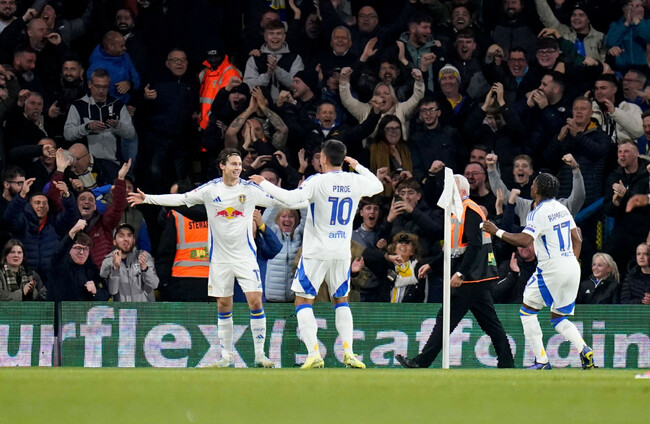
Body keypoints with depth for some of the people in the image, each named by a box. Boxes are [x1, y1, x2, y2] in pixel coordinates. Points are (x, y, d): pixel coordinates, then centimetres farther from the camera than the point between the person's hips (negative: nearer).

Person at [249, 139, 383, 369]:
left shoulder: (318, 181, -14)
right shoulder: (355, 181, 1)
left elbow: (291, 198, -25)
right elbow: (378, 186, 22)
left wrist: (264, 184, -14)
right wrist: (358, 166, 32)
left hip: (316, 252, -5)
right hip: (342, 252, 5)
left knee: (303, 302, 4)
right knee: (341, 300, 20)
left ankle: (314, 354, -11)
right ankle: (348, 352, 6)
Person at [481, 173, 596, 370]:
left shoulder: (538, 213, -12)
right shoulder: (562, 208, 13)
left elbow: (523, 240, -25)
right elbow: (577, 239, 17)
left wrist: (496, 231, -17)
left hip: (552, 269, -8)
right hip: (572, 268, 8)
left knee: (527, 311, 6)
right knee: (558, 318, 18)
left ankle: (542, 360, 0)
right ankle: (584, 350, -6)